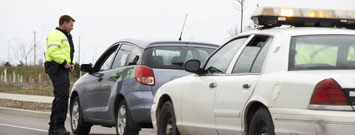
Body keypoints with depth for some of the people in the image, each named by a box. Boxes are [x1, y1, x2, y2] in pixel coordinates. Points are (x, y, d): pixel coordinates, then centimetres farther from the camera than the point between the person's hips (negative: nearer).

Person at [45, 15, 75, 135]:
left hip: (63, 69, 11)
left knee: (60, 97, 9)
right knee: (63, 95, -18)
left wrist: (70, 64, 15)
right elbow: (52, 51, -21)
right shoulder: (55, 35, -7)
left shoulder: (66, 37, 27)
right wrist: (64, 62, -19)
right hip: (56, 69, -11)